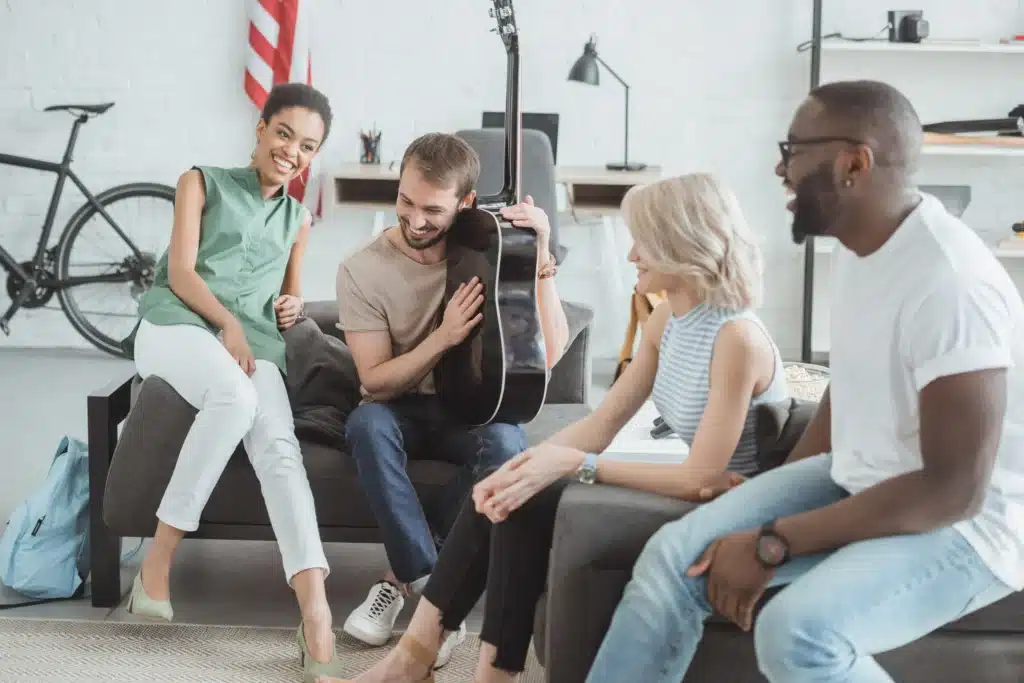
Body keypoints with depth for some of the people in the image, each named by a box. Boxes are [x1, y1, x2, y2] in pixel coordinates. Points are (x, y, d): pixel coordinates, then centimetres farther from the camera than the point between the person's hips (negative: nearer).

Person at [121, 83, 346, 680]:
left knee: (280, 446, -29)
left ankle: (315, 610, -48)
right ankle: (159, 557, -27)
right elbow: (180, 272, 3)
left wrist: (294, 305, 8)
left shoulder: (298, 219, 28)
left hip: (255, 341, 3)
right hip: (177, 324, -3)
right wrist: (227, 323, -14)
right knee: (236, 397, -38)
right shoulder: (202, 183, 16)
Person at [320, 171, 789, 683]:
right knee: (505, 494, -4)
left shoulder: (737, 338, -24)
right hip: (690, 499, 8)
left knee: (528, 507, -18)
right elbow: (602, 423, 2)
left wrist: (576, 464, -24)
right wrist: (521, 465, -14)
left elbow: (702, 478, -25)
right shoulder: (666, 318, 4)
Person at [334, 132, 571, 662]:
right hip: (402, 411, 0)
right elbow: (376, 382, -14)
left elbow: (549, 351, -18)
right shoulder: (363, 270, -11)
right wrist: (443, 337, -29)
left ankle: (405, 577, -18)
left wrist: (540, 253, -25)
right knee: (366, 424, -35)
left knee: (505, 444, -34)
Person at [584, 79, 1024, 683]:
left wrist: (773, 545, -25)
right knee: (675, 557, -5)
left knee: (796, 632, -34)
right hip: (858, 483, 8)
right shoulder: (863, 240, 1)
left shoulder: (951, 282, -28)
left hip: (964, 525, -8)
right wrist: (768, 505, 7)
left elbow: (954, 491, -28)